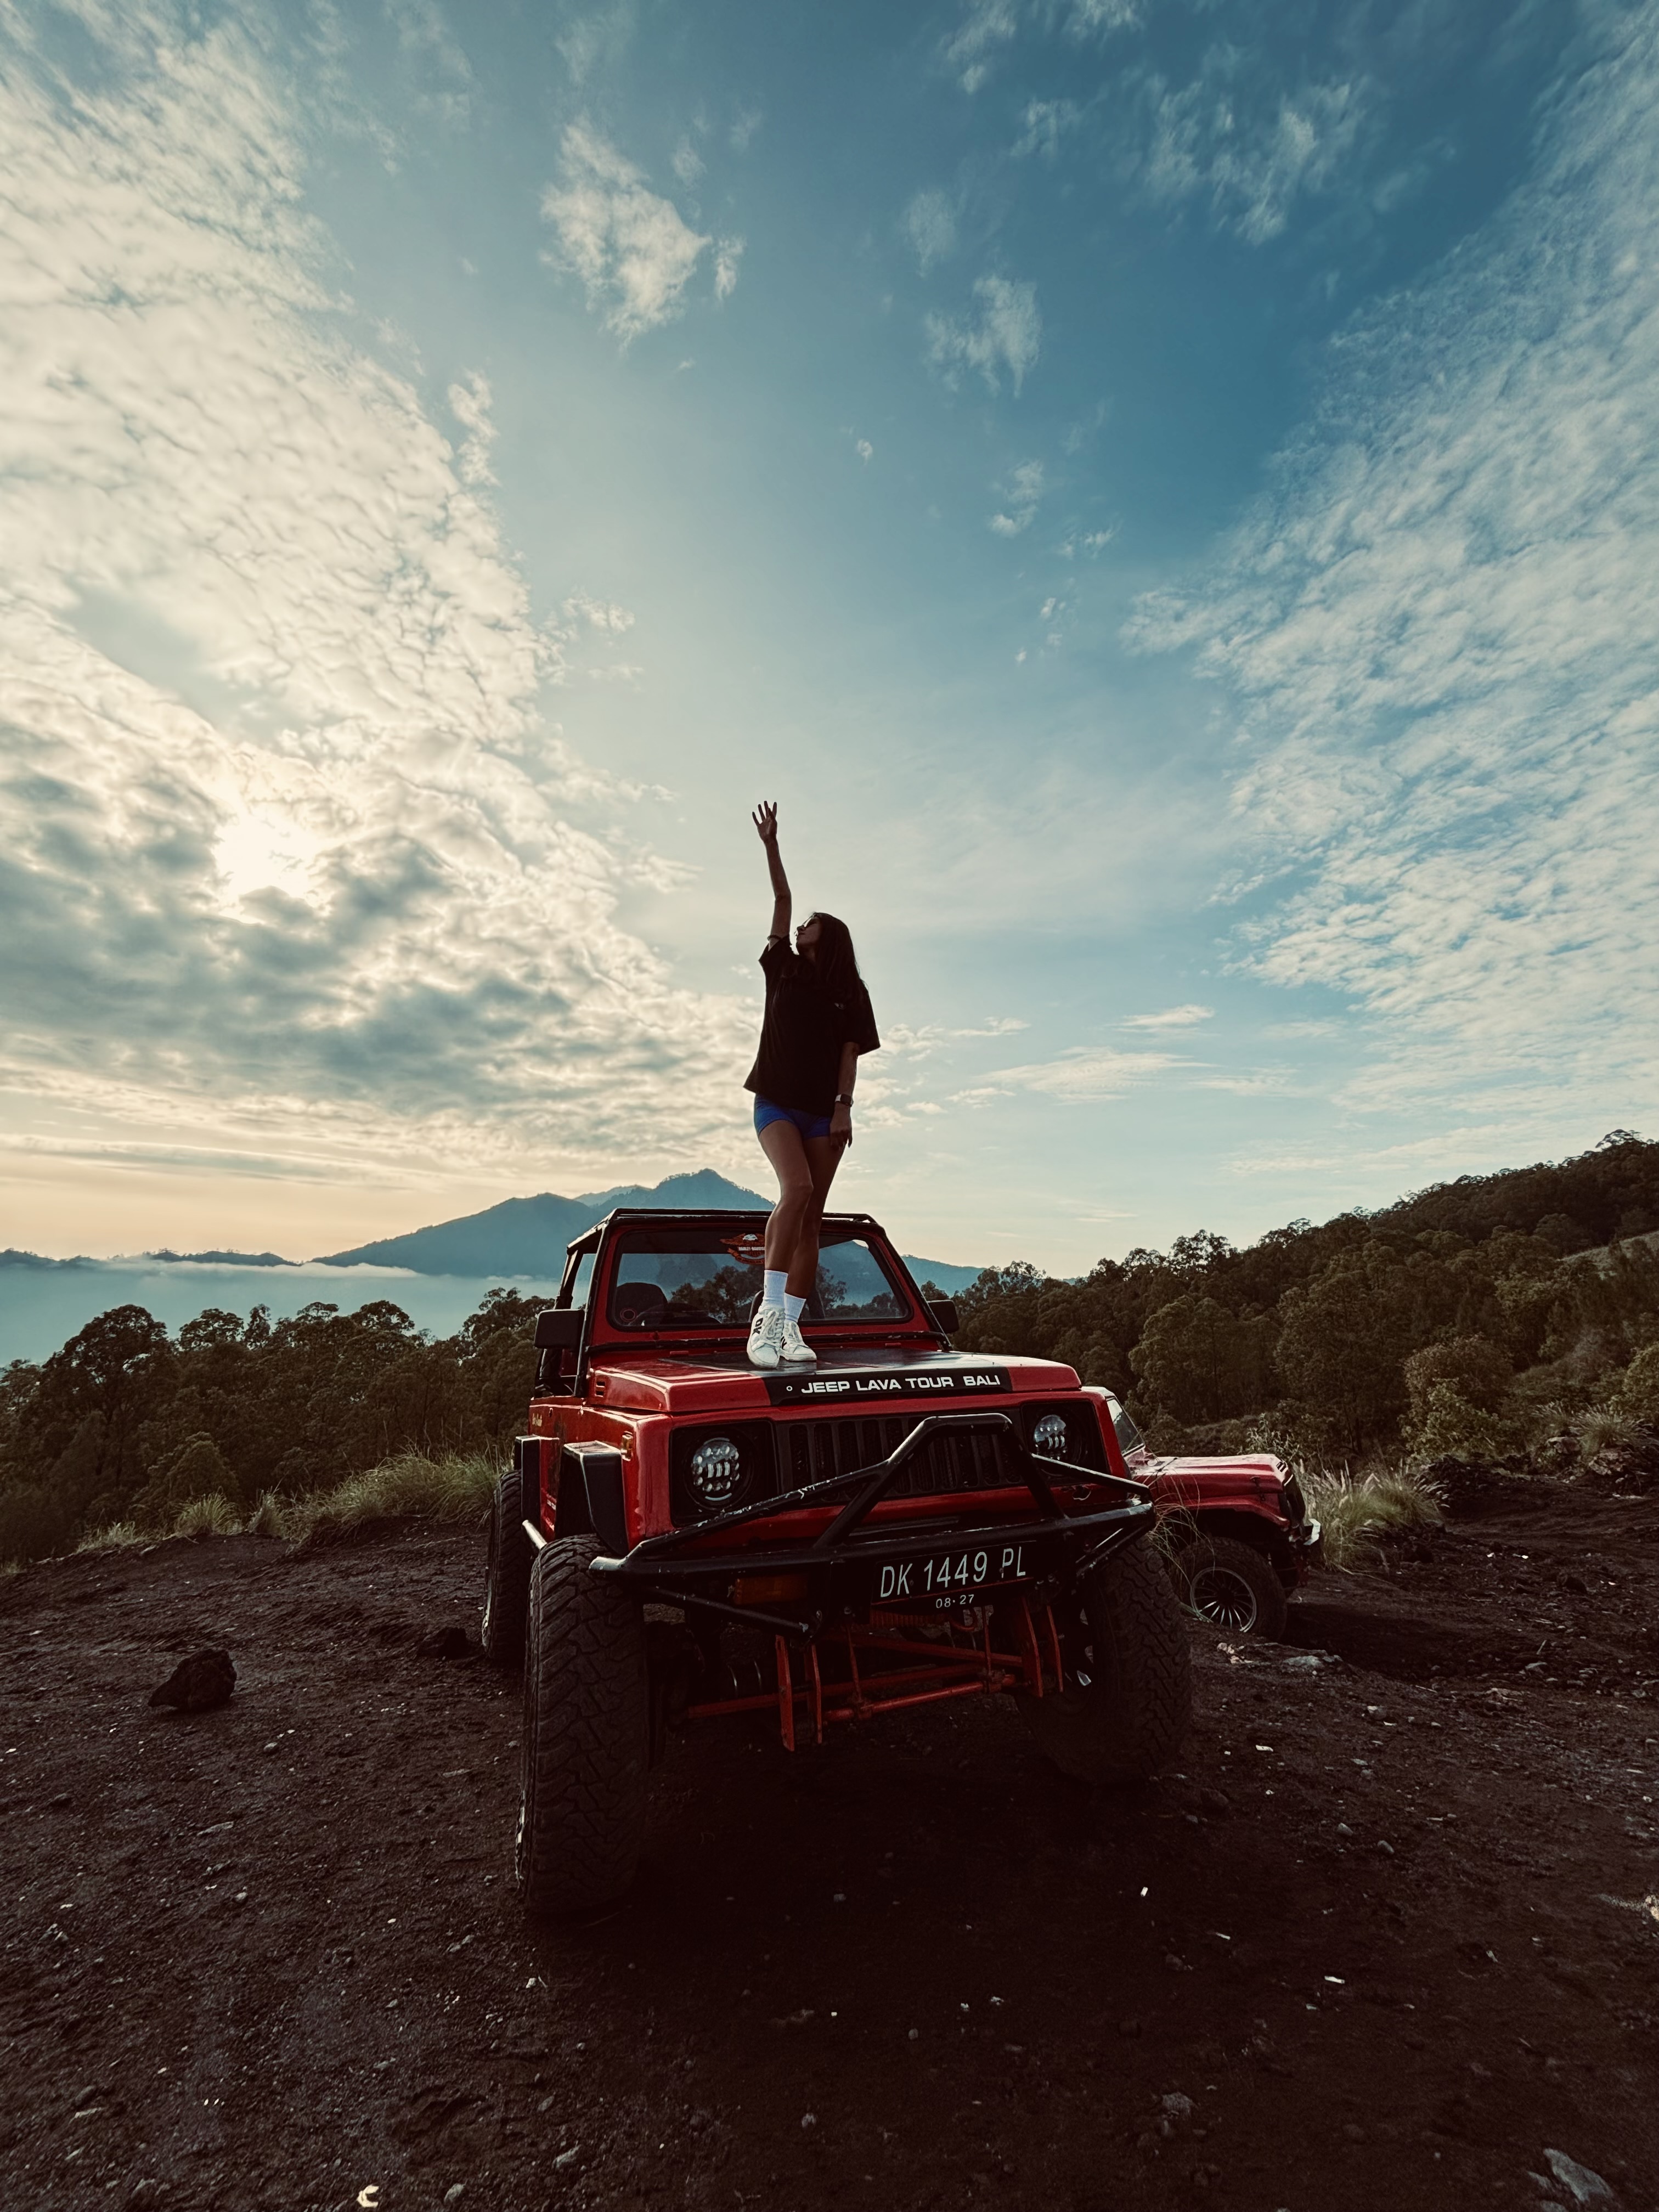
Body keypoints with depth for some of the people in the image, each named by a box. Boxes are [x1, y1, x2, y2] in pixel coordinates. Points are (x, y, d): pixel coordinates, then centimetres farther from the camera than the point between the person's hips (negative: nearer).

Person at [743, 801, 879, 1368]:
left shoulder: (849, 993, 11)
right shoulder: (784, 968, 12)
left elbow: (849, 1054, 3)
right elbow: (781, 900, 7)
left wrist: (844, 1107, -9)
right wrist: (771, 844, 3)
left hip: (824, 1112, 2)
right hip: (776, 1102, -2)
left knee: (811, 1217, -3)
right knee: (796, 1187, -25)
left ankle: (790, 1327, -1)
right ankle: (768, 1312, -24)